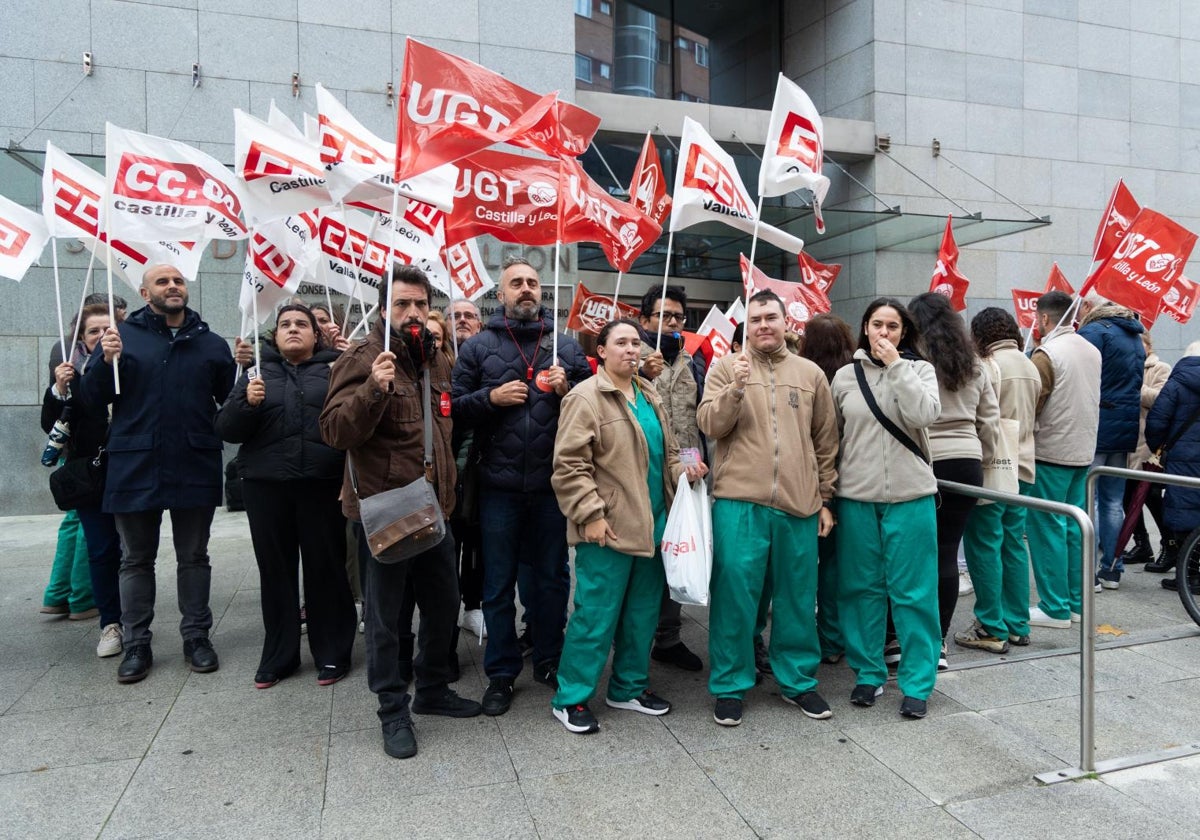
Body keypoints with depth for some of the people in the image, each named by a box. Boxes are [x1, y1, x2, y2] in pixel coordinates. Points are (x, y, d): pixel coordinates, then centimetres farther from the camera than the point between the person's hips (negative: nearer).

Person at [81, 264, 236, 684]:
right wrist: (107, 361, -15)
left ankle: (196, 637, 23)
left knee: (193, 557, 11)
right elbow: (93, 398, -1)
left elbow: (232, 402, 9)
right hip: (135, 468, 0)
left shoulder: (211, 343, 7)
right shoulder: (123, 335, 4)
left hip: (195, 470, 1)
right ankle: (137, 644, 22)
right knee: (137, 559, 10)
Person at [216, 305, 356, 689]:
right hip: (267, 487, 2)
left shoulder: (334, 368, 7)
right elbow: (226, 428, 4)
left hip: (323, 484, -2)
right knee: (275, 570, 8)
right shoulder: (258, 372, 14)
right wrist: (247, 402, -11)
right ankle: (278, 655, 23)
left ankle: (332, 654, 17)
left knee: (326, 568, 3)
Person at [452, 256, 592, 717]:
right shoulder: (478, 346, 4)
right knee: (499, 584, 9)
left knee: (552, 579, 13)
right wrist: (490, 397, -15)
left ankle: (550, 662, 31)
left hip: (553, 484, 1)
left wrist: (568, 390, -11)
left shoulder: (566, 345, 7)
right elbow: (455, 407, 1)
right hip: (499, 486, -1)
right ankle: (501, 674, 24)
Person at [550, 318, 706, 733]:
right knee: (596, 614, -1)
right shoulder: (585, 397, -10)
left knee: (643, 612, 16)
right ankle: (571, 697, 15)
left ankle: (630, 686, 32)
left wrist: (684, 470, 3)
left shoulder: (650, 396, 14)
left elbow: (665, 453, 23)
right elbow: (569, 465, -15)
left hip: (651, 525, 8)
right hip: (609, 528, -8)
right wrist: (591, 515, -19)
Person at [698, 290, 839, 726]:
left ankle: (798, 680, 29)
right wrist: (735, 388, -19)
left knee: (798, 597, 11)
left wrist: (825, 498, 11)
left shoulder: (811, 374, 12)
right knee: (734, 595, 2)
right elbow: (710, 425, -4)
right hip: (739, 502, -2)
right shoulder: (725, 368, 6)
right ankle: (730, 686, 17)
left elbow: (826, 442, 14)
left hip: (799, 505, 3)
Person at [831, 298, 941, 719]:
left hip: (910, 497, -2)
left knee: (912, 591, 3)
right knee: (861, 588, 9)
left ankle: (917, 683, 16)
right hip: (856, 497, 2)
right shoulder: (845, 376, 6)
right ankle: (868, 672, 25)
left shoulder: (918, 370, 3)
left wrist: (895, 365, -16)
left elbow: (924, 415, -16)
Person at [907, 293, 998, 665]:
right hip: (965, 464, 5)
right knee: (946, 552, 8)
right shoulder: (974, 366, 11)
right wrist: (980, 458, 23)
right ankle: (938, 641, 13)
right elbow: (990, 422, 13)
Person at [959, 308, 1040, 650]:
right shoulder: (1030, 366, 13)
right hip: (1022, 465, 8)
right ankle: (1017, 625, 20)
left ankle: (992, 629, 3)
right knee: (1013, 544, 13)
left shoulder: (988, 366, -13)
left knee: (984, 545, -1)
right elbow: (1031, 417, 18)